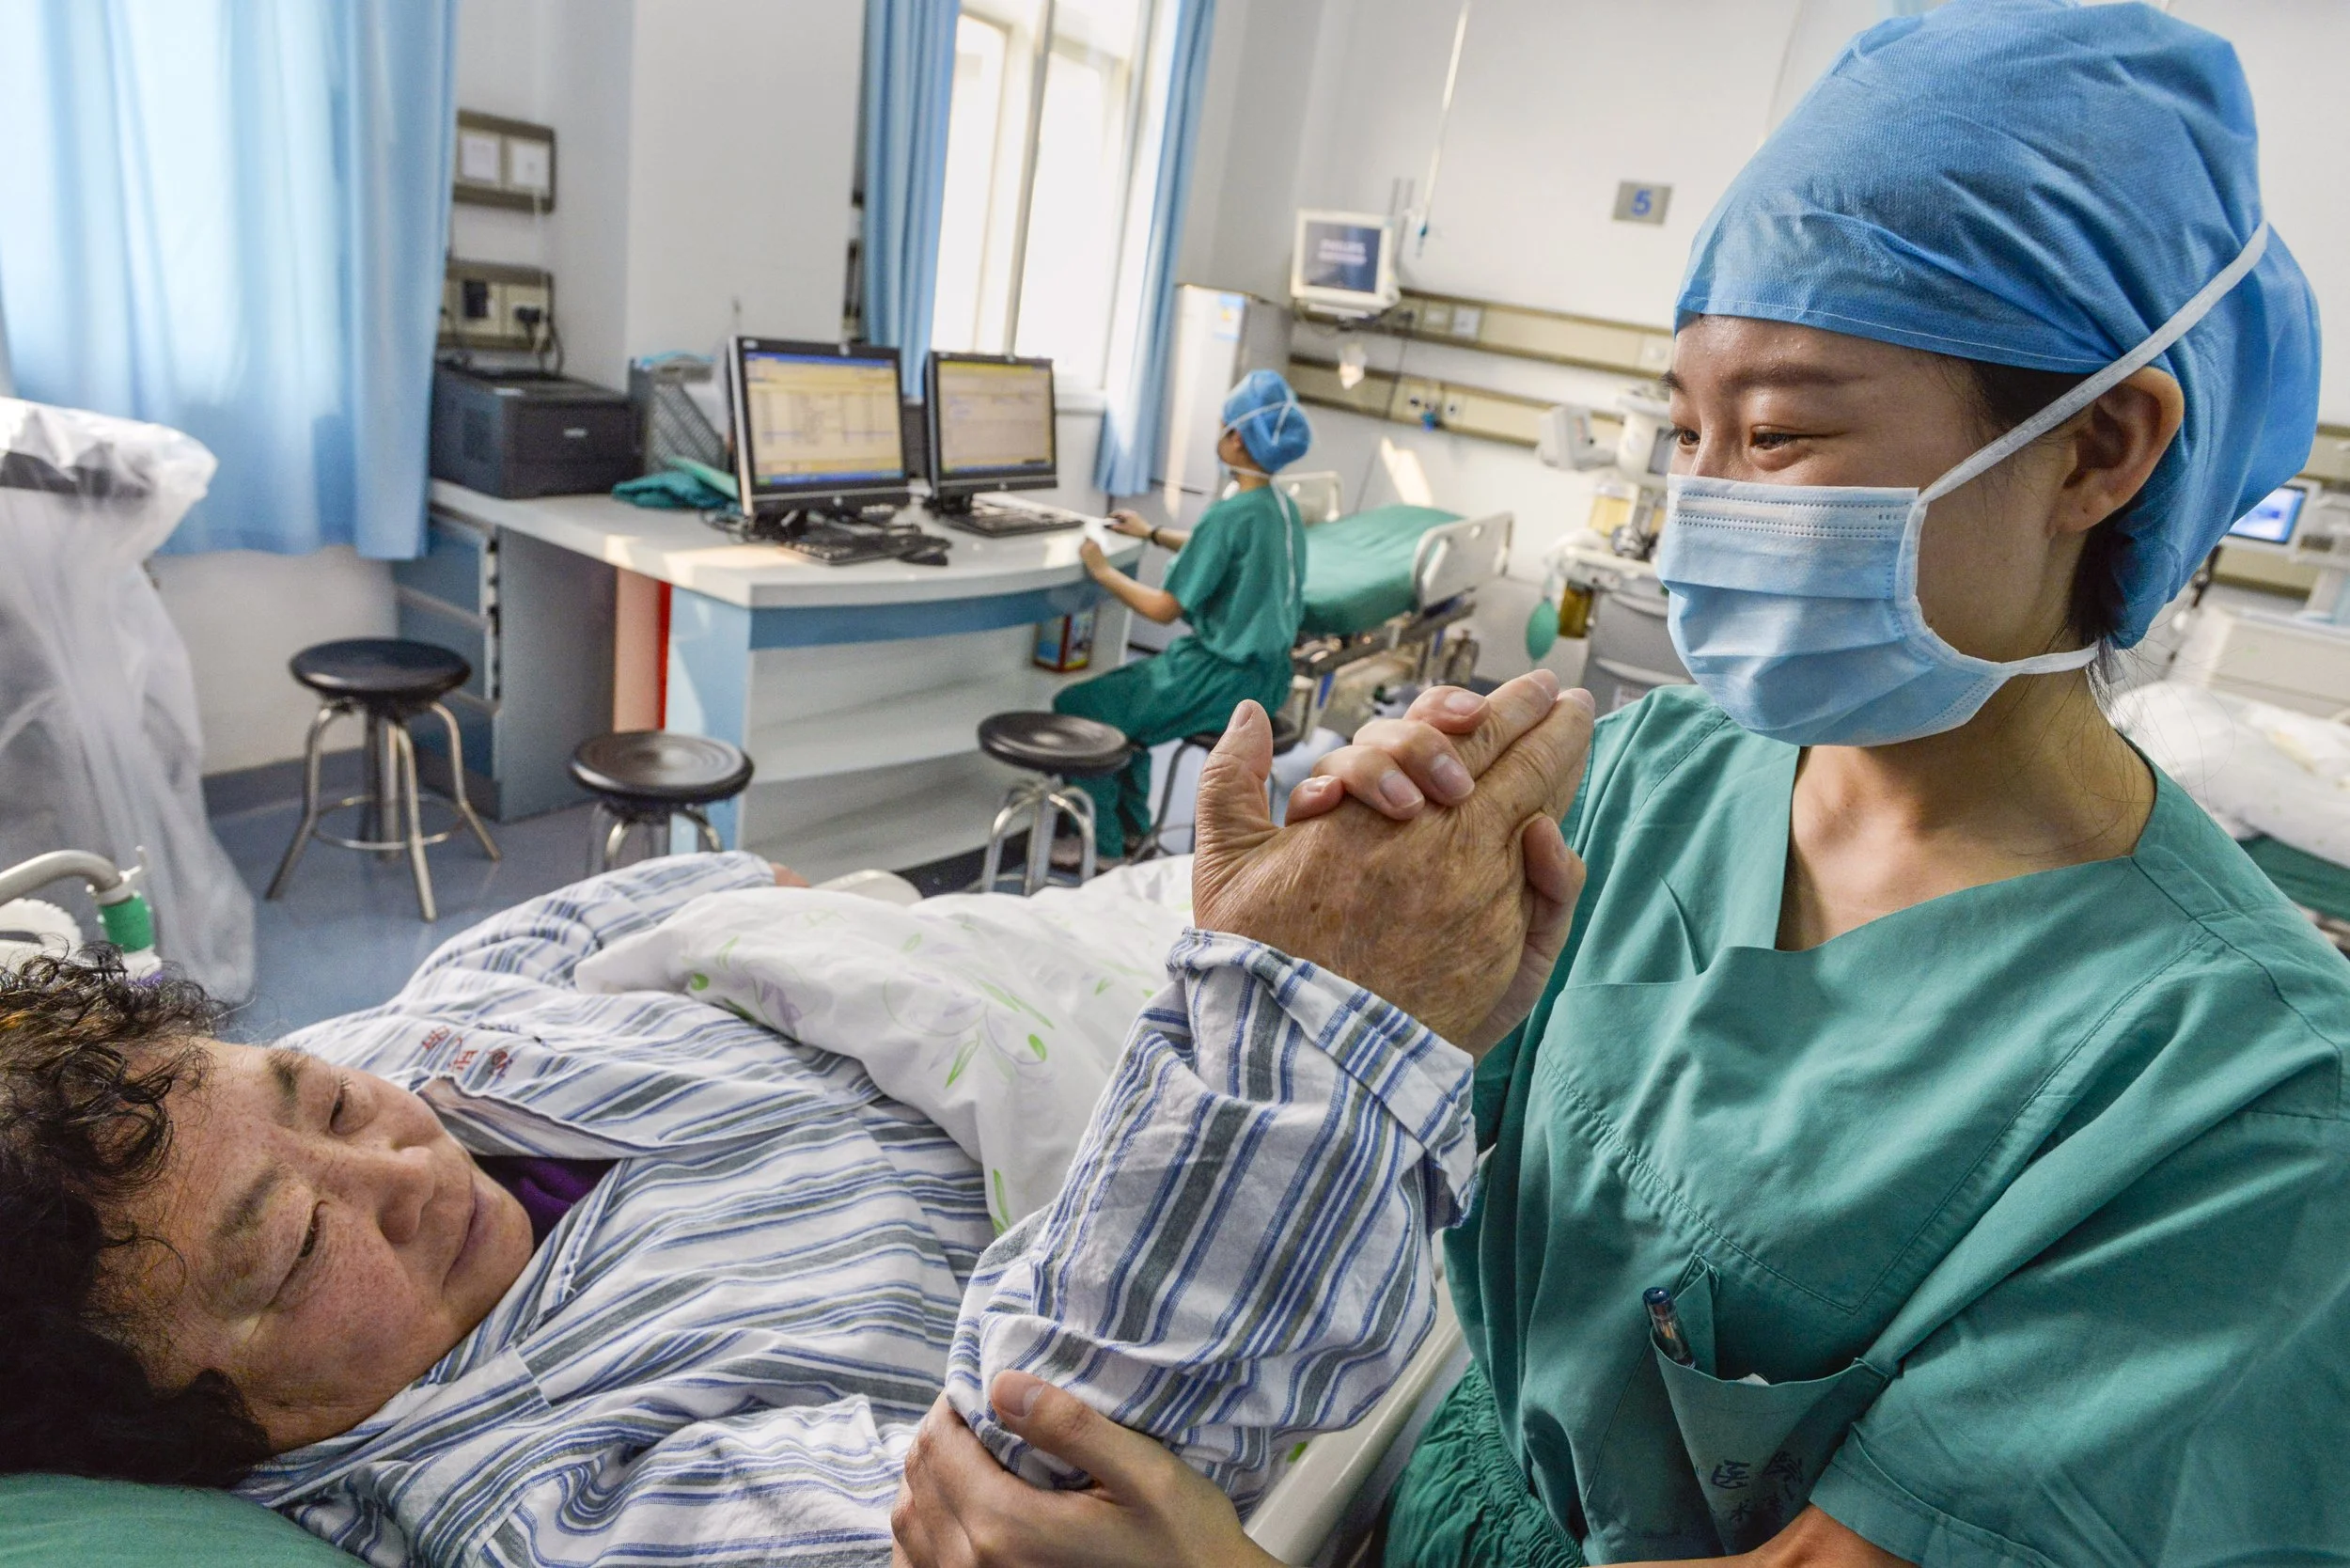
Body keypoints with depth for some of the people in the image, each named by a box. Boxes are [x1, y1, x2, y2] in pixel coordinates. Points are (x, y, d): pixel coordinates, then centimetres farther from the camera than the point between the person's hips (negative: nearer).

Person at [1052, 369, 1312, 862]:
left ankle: (1103, 846, 9)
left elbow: (1164, 609, -18)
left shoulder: (1230, 514, -22)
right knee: (1120, 687, 26)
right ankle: (1131, 825, 30)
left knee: (1076, 707, 0)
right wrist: (1153, 535, 28)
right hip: (1263, 672, 9)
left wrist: (1102, 570, -5)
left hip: (1224, 681, -9)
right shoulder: (1281, 506, 5)